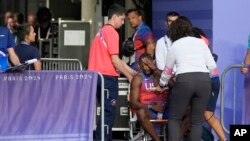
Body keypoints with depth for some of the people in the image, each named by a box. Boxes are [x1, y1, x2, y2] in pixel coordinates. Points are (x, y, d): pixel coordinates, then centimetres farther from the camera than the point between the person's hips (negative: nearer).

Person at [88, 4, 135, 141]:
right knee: (109, 113, -7)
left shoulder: (102, 31, 18)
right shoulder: (112, 32, -11)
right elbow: (115, 60, -15)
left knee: (107, 112, 14)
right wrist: (129, 76, -5)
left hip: (98, 76, 9)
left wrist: (133, 72, 22)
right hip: (108, 77, -9)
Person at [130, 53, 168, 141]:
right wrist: (151, 106, -17)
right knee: (141, 112, -37)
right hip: (148, 110, -2)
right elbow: (134, 103, -2)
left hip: (165, 108, 2)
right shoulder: (138, 78, 5)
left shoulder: (160, 74, 11)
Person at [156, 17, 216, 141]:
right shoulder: (201, 42, 17)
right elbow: (212, 65, 8)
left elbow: (167, 70, 26)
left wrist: (161, 85, 44)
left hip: (184, 80, -2)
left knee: (174, 118, 10)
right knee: (197, 121, 7)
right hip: (204, 80, 2)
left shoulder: (174, 46, 16)